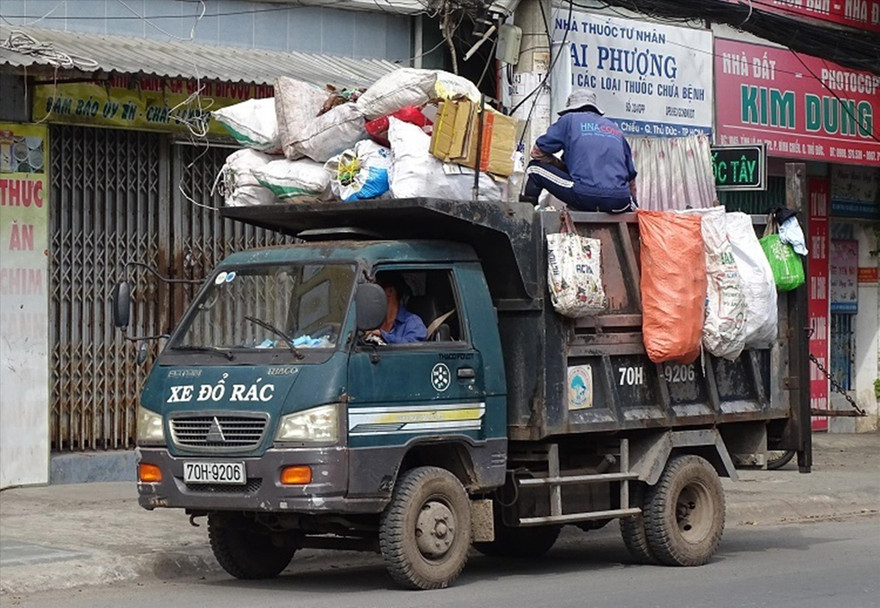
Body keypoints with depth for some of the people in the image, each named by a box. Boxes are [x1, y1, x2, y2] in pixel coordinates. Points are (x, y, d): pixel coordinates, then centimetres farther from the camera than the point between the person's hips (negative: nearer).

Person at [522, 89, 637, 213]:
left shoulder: (569, 120, 14)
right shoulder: (616, 129, 25)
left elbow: (537, 152, 17)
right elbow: (631, 175, 25)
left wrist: (564, 167, 30)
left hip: (585, 197, -4)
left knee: (535, 168, 13)